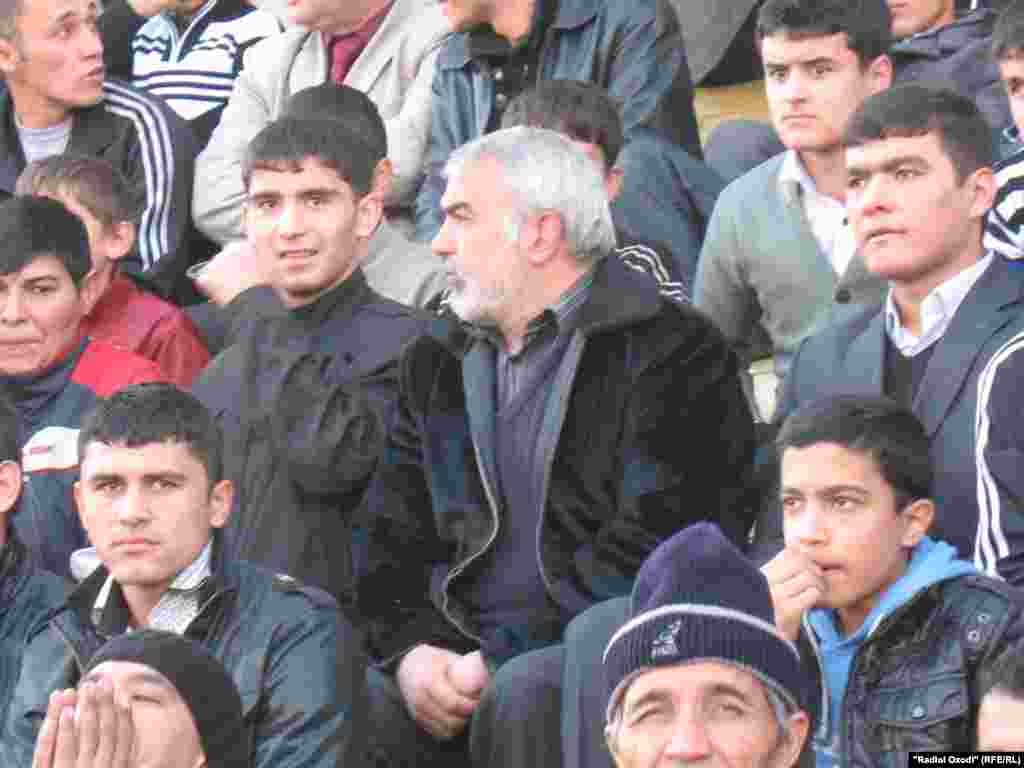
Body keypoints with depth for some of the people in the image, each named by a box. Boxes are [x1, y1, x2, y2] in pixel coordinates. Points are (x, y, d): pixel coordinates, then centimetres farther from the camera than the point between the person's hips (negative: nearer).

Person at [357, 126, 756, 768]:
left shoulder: (673, 352, -1)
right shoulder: (436, 364, 21)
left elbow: (647, 553, -11)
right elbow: (390, 544, 16)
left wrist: (499, 659, -17)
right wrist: (411, 650, -6)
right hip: (462, 654, 4)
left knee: (523, 702, -37)